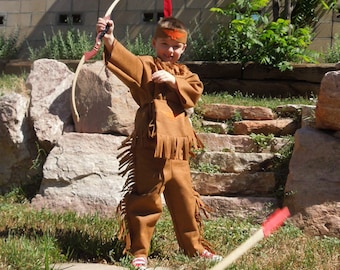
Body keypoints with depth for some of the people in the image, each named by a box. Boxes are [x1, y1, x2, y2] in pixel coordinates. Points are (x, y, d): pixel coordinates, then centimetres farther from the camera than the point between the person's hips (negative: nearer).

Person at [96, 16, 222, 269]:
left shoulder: (183, 72, 18)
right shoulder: (147, 66, 1)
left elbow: (196, 90, 0)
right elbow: (129, 62, -20)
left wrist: (173, 80, -14)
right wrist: (110, 41, -38)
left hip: (178, 148, 5)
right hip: (150, 146, -5)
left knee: (185, 197, 15)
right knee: (146, 199, -1)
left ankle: (195, 246, 29)